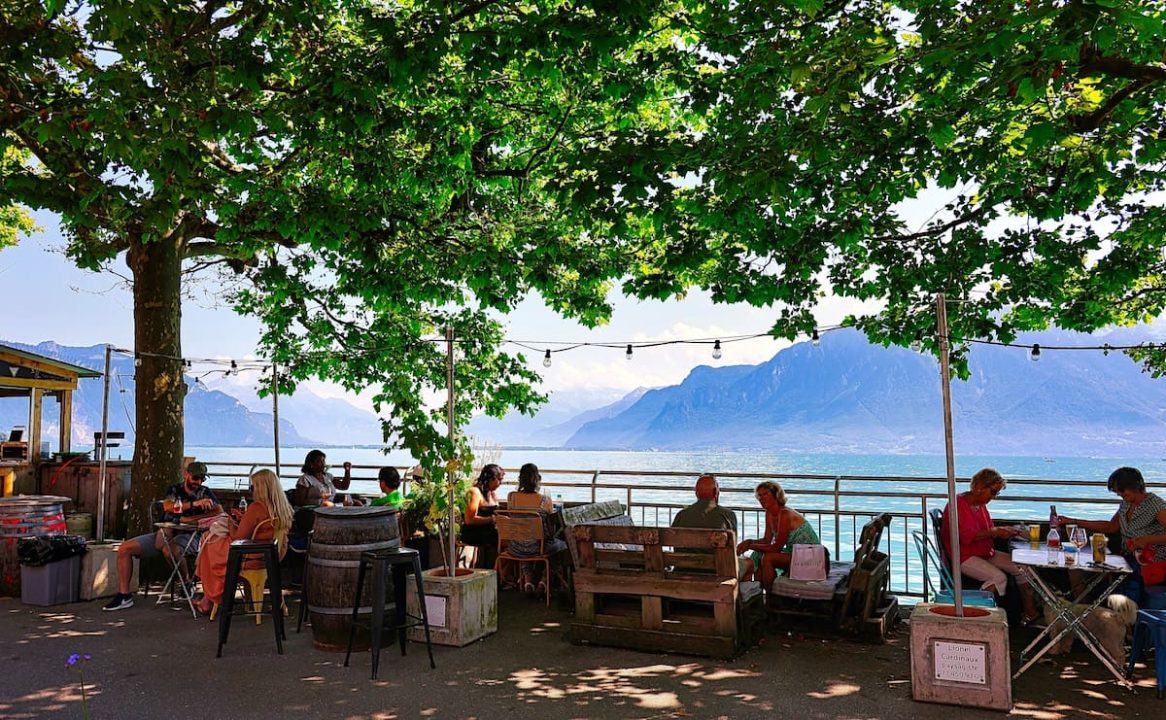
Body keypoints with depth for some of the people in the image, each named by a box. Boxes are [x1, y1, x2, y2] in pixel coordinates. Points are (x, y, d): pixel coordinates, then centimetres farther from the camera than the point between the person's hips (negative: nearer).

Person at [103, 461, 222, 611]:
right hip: (163, 534, 5)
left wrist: (186, 519, -14)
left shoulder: (205, 492, 4)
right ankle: (124, 595, 1)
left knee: (170, 550, -38)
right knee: (124, 548, -6)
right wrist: (194, 504, -24)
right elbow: (168, 506, -10)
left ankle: (187, 582, -11)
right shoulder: (174, 489, 11)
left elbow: (219, 513, -11)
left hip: (188, 535, -5)